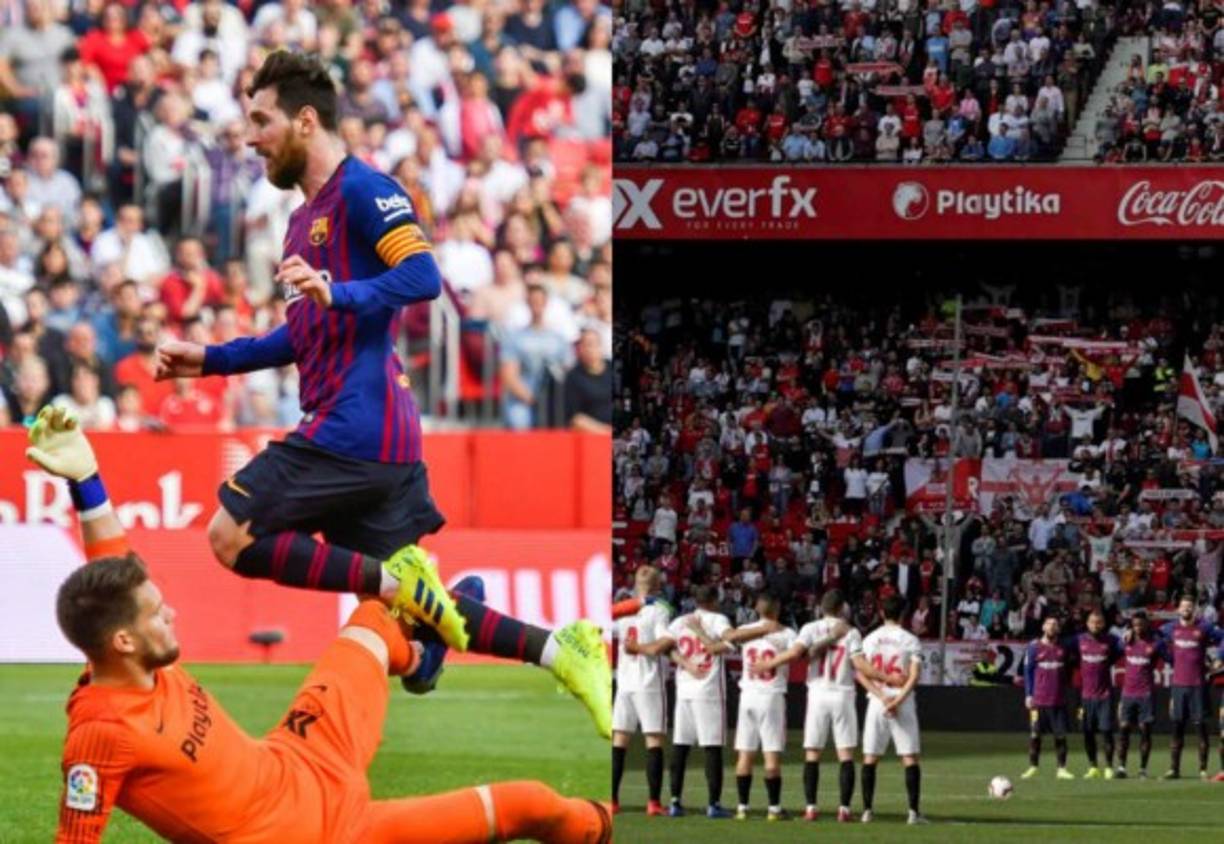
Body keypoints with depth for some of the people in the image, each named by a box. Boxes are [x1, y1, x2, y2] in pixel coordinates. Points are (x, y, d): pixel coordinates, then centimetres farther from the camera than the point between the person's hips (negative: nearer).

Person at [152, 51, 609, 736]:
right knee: (416, 613, 6)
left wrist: (336, 293, -31)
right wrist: (209, 360, 25)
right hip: (384, 439, 10)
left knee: (233, 537, -10)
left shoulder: (364, 191, -7)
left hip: (353, 424, -10)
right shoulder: (306, 218, 22)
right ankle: (559, 649, 3)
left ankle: (397, 582, -15)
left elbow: (423, 278, -20)